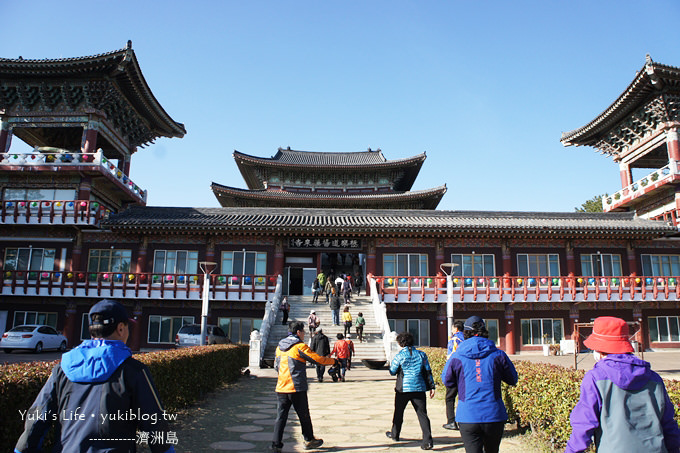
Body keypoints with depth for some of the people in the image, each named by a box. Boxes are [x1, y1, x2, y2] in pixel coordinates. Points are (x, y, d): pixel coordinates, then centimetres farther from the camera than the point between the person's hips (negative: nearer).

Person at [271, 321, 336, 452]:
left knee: (281, 415, 7)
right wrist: (334, 361, 5)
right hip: (297, 388, -5)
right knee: (304, 415, 10)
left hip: (281, 387, 6)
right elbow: (318, 359, -9)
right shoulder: (300, 346, -11)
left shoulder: (280, 346, 9)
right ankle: (309, 440, 24)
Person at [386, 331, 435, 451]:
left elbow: (392, 372, 2)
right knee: (422, 414, 1)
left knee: (398, 413, 17)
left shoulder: (399, 356, -7)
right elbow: (428, 372, 4)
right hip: (419, 388, 2)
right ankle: (427, 440, -9)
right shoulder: (421, 354, 3)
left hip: (403, 388, -2)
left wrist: (390, 365, 21)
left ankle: (394, 434, 33)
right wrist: (431, 387, 8)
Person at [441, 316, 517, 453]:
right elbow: (513, 379, 12)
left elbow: (447, 381, 11)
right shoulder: (498, 355, -1)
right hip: (494, 416, 2)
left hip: (468, 417, -2)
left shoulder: (456, 357, -3)